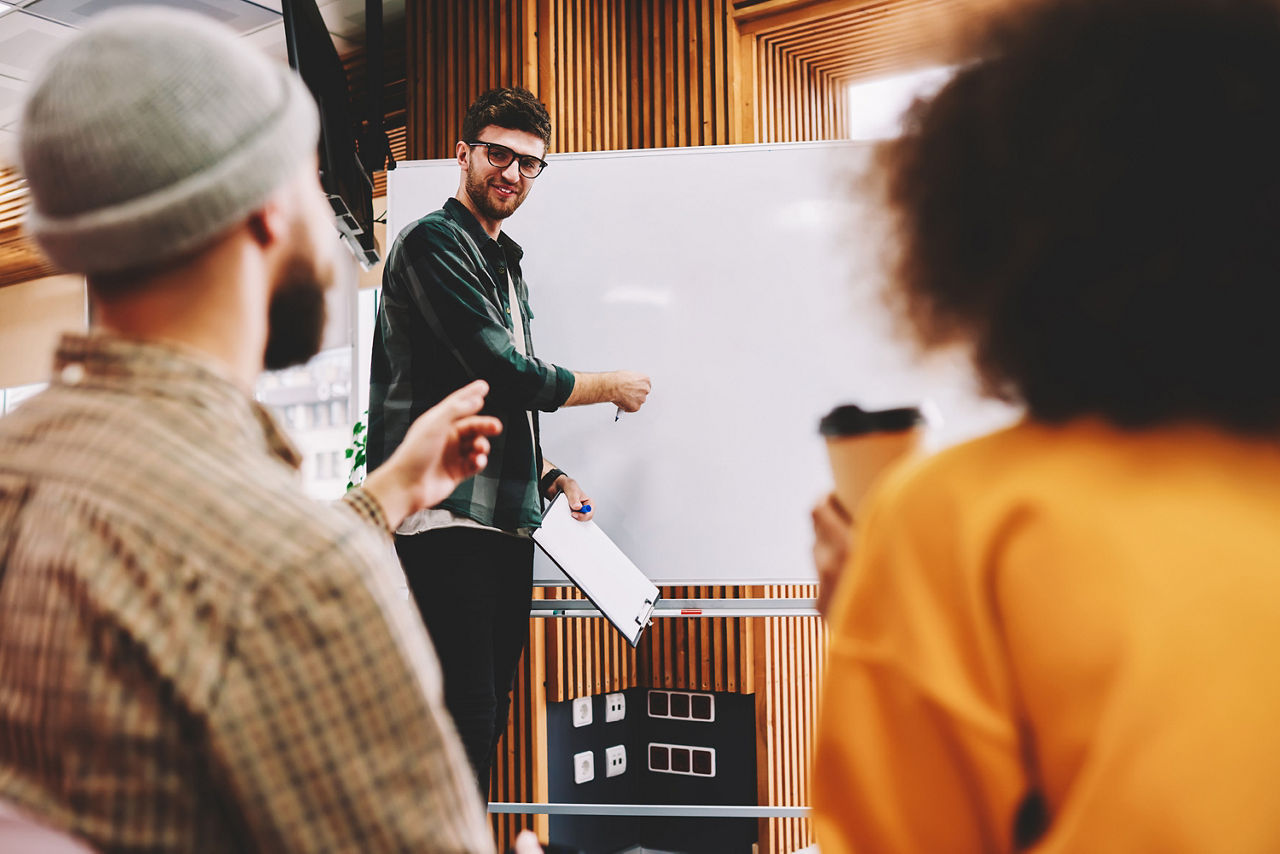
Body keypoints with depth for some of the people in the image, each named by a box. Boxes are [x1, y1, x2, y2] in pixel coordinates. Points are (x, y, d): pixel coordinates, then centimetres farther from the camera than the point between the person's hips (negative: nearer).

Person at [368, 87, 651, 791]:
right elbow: (503, 374, -15)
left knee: (487, 718, 10)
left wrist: (546, 472, 13)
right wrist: (611, 387, -1)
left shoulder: (506, 264, 23)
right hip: (445, 521, -9)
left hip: (507, 522, 9)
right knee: (464, 720, -12)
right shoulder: (433, 243, -6)